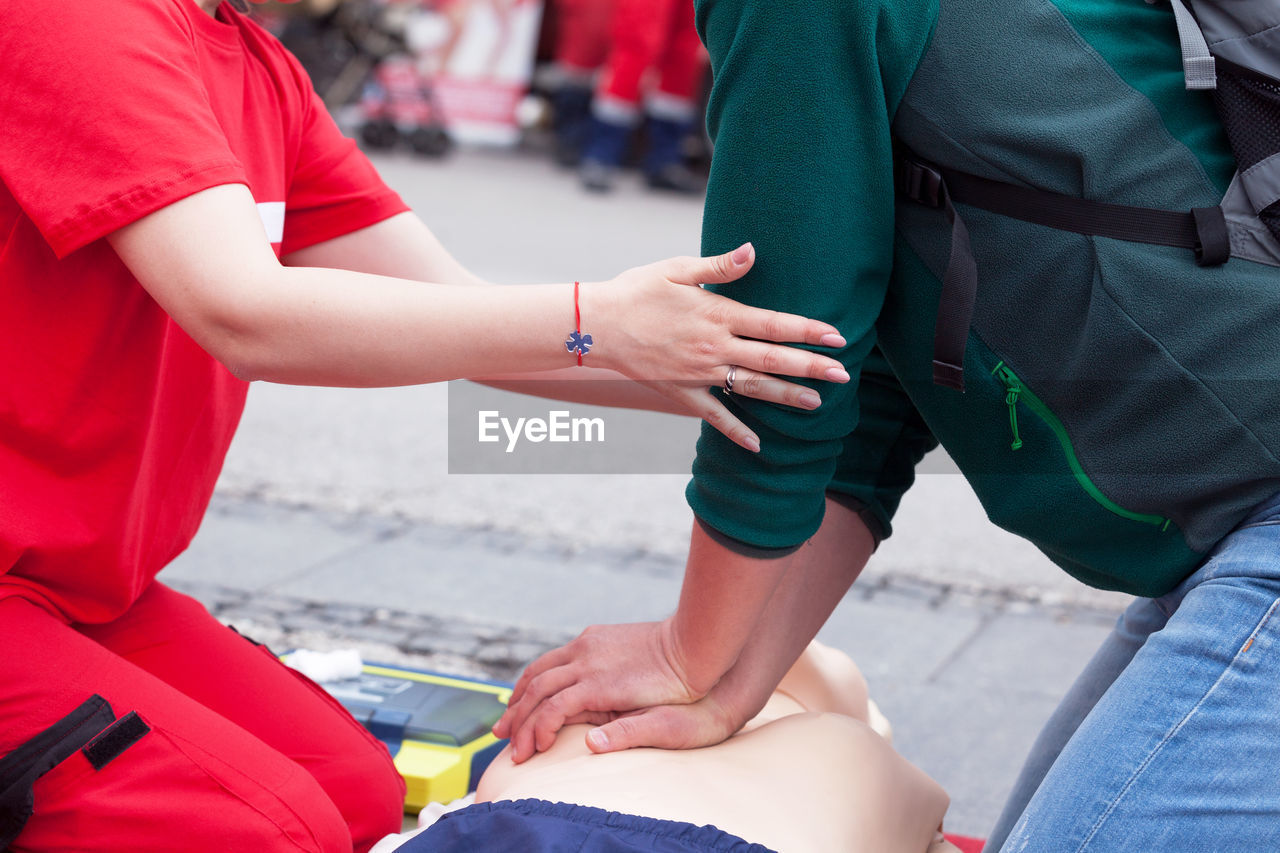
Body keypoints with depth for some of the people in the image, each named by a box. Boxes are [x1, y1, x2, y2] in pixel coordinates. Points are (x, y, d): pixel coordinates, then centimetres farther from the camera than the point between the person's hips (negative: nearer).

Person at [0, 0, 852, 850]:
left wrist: (677, 373, -10)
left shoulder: (262, 70, 8)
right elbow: (245, 315, -30)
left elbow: (457, 313, 3)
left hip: (95, 589, 9)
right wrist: (593, 321, -29)